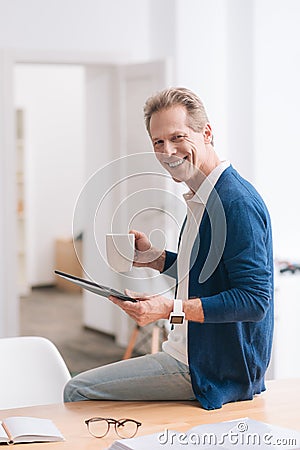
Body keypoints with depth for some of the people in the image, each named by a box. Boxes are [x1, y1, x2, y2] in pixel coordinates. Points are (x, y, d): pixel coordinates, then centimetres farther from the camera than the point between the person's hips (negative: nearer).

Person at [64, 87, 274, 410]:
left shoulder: (238, 203, -22)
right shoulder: (201, 198, 10)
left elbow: (255, 300, -26)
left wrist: (172, 309, -30)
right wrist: (153, 258, 6)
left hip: (215, 369, -10)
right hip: (190, 353, 10)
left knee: (79, 391, -9)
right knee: (83, 386, 21)